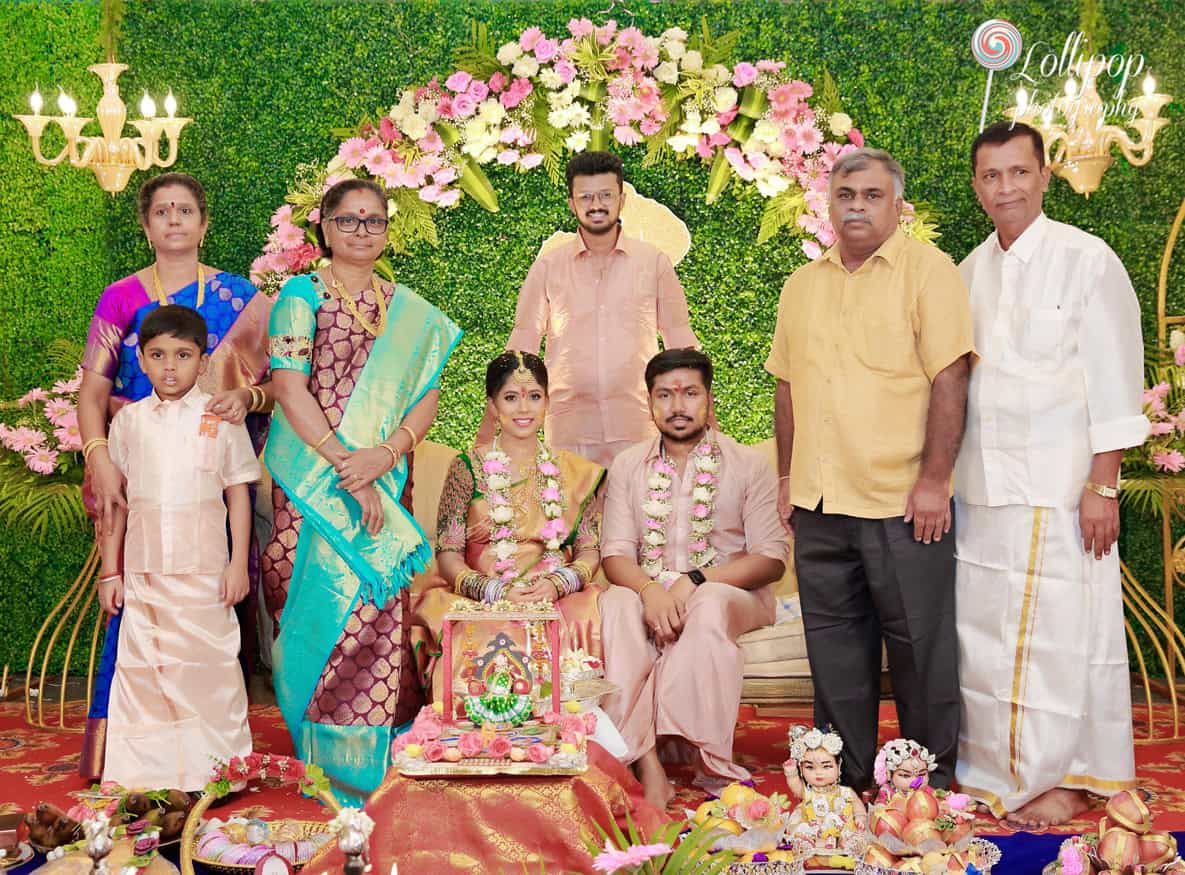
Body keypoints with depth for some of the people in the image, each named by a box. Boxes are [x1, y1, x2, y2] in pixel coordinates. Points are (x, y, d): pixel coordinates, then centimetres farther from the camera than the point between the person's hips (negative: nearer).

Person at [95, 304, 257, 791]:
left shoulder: (221, 418, 0)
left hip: (204, 568, -2)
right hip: (143, 569, 2)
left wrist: (238, 564, -3)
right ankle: (146, 771, 13)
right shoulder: (129, 421, 7)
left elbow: (238, 492, 2)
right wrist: (110, 571, 9)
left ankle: (222, 767, 14)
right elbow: (115, 499, 11)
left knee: (210, 661, 2)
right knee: (142, 666, 4)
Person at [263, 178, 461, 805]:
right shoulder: (301, 298, 3)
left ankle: (368, 759, 7)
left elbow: (426, 398, 7)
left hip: (384, 487, 3)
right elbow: (289, 388, -8)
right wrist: (345, 463, -16)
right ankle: (320, 754, 9)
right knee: (319, 604, -3)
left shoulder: (411, 312, 14)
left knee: (376, 606, -2)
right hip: (311, 486, -3)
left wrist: (383, 454, -11)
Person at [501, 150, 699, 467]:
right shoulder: (548, 266, 7)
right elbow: (522, 343, 9)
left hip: (639, 430, 0)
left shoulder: (654, 262, 7)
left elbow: (681, 343, 10)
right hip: (569, 431, 0)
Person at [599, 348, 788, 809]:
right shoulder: (628, 466, 9)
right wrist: (651, 589, -23)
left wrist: (695, 580, -19)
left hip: (731, 594, -2)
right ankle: (648, 769, -38)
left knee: (708, 607, -38)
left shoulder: (748, 465, 1)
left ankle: (712, 767, -33)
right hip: (650, 593, 2)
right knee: (615, 605, -32)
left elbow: (772, 559, -5)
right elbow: (616, 554, 1)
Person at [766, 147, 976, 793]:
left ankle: (933, 780, 18)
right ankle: (846, 774, 25)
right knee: (834, 643, 12)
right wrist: (786, 475, 14)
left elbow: (950, 379, -10)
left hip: (902, 500, -5)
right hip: (819, 500, 5)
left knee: (919, 643, 3)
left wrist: (934, 480, -15)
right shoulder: (801, 285, 14)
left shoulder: (927, 270, -4)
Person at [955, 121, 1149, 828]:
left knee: (1060, 634, -2)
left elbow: (1113, 379, -7)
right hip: (982, 488, 5)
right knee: (983, 633, 8)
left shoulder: (1088, 261, -5)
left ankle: (1068, 779, 12)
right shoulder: (970, 273, 12)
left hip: (1060, 488, -5)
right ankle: (997, 772, 21)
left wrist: (1103, 484, -11)